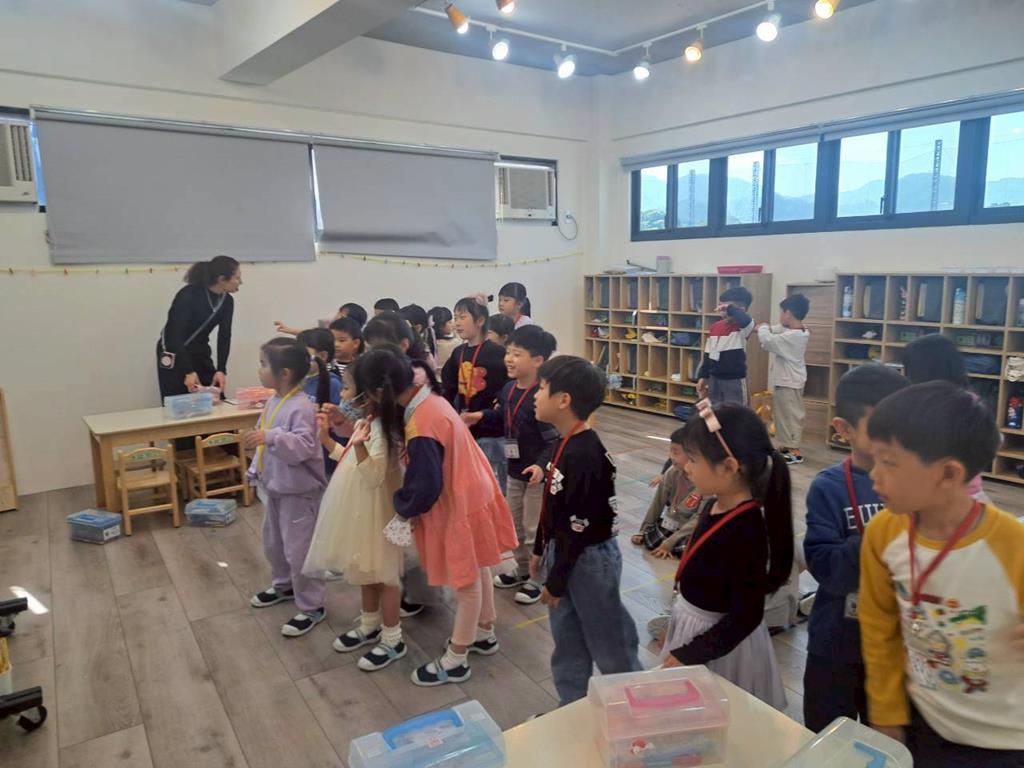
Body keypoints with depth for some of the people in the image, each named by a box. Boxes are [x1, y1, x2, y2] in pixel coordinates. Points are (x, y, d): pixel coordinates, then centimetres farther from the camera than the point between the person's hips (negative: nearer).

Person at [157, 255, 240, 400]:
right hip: (173, 354, -6)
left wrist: (221, 370, -18)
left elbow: (224, 337, -5)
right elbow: (174, 334, -26)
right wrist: (188, 371, -32)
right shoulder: (189, 295, -24)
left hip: (200, 353, 6)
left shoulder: (227, 301, -5)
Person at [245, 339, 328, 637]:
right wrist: (256, 473, 18)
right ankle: (284, 585, 48)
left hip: (299, 491, -10)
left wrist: (270, 437, -43)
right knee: (273, 543, 25)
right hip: (275, 487, 10)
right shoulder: (273, 402, 6)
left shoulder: (301, 407, -25)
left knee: (298, 550, -1)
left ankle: (311, 607, 14)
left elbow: (303, 446, -33)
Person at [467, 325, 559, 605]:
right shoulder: (508, 389, 0)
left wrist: (542, 465, -36)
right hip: (514, 470, 8)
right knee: (514, 525, 21)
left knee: (535, 529, 6)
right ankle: (522, 570, 40)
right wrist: (482, 416, 8)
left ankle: (539, 578, 25)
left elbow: (555, 439, -25)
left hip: (537, 473, -8)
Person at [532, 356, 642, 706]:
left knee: (609, 644, 11)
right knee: (567, 640, 21)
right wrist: (540, 550, 19)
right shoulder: (566, 442, 2)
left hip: (589, 559, -9)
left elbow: (579, 526, -24)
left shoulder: (585, 455, -27)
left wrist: (556, 581, -17)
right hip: (564, 552, 9)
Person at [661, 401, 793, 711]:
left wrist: (686, 655, -19)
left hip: (720, 644, -8)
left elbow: (745, 617, -25)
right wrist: (677, 632, 17)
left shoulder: (745, 532, -30)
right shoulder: (715, 505, -5)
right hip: (692, 625, 8)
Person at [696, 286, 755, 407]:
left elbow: (747, 321, -39)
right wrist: (703, 376, 10)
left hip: (734, 381, -6)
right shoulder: (716, 326, 7)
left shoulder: (743, 326, -10)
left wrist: (730, 309, -32)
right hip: (714, 379, 6)